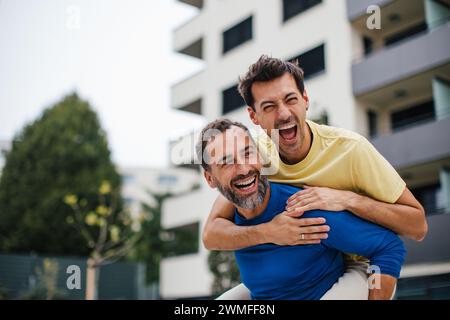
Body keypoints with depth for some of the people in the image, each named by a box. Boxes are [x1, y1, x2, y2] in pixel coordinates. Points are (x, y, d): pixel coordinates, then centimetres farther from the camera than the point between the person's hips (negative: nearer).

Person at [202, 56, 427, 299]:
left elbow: (418, 227, -18)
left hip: (355, 268, -3)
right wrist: (267, 232, -34)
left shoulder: (350, 148, -22)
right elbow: (211, 235, -15)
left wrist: (349, 199, -32)